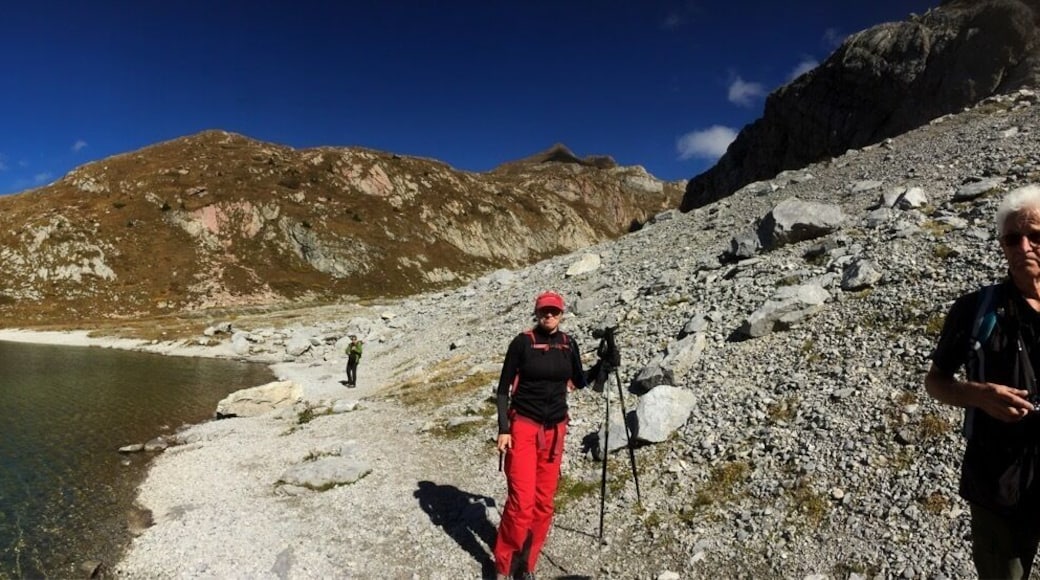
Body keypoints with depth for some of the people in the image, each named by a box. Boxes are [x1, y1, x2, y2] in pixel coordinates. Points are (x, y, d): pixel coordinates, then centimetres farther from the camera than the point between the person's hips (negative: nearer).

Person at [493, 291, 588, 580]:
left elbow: (579, 382, 15)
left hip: (555, 429, 4)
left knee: (544, 501, 7)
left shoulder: (568, 344, 4)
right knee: (521, 500, -8)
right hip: (523, 426, -4)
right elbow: (504, 387, -5)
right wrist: (503, 429, -9)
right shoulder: (522, 342, -8)